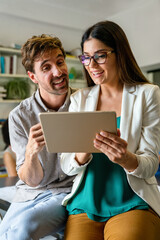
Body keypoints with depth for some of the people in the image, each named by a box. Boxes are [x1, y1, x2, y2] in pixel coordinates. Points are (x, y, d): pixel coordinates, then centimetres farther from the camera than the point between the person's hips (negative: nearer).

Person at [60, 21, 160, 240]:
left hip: (133, 203, -1)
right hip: (85, 204, 2)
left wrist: (127, 159, -25)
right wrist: (84, 153, -18)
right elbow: (66, 166, 4)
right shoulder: (79, 99, 8)